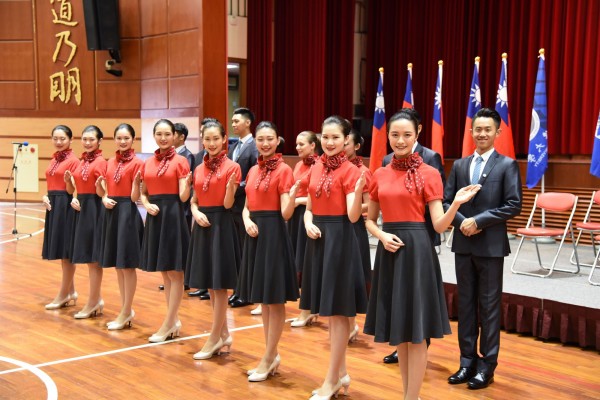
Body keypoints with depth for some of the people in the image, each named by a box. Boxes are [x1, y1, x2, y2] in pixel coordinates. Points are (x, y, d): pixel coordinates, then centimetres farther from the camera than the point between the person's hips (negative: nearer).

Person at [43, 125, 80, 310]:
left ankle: (63, 294, 9)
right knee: (61, 252, 13)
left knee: (66, 251, 0)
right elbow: (52, 184, 18)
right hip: (53, 206, 9)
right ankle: (70, 291, 23)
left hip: (66, 206, -9)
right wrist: (45, 197, 1)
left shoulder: (73, 160, -10)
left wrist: (69, 182, -28)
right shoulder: (54, 160, 14)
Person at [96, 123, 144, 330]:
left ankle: (126, 312, 8)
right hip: (111, 212, 7)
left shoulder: (137, 163, -8)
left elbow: (134, 197, -13)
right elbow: (105, 190, 15)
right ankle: (126, 310, 22)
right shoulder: (110, 163, 11)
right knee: (117, 265, 12)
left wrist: (137, 181, -30)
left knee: (127, 264, -2)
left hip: (128, 212, -7)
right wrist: (104, 198, -6)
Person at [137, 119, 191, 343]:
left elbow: (183, 197, -11)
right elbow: (143, 192, 16)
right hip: (155, 216, 6)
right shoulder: (148, 163, 9)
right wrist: (147, 205, -4)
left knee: (174, 272, -1)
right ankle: (174, 320, 22)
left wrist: (187, 183, -30)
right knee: (164, 272, 12)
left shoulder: (180, 161, -6)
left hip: (173, 215, -6)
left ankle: (168, 324, 5)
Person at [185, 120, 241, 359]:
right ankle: (224, 334, 24)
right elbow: (194, 200, 15)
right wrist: (196, 213, -6)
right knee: (210, 285, 12)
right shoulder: (199, 169, 10)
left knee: (219, 285, -1)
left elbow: (227, 204, -12)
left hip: (221, 225, -7)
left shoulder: (232, 167, -8)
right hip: (203, 226, 7)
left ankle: (214, 340, 8)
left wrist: (231, 185, -30)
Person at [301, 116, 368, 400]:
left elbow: (353, 216, -17)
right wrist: (309, 224, -5)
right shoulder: (316, 169, 10)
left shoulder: (350, 170, -10)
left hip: (339, 239, -7)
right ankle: (341, 373, 26)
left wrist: (359, 189, -33)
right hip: (318, 238, 7)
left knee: (338, 311, 0)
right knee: (328, 311, 14)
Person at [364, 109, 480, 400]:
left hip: (416, 250, -5)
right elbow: (369, 220, 15)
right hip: (389, 251, 5)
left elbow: (439, 225, -7)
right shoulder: (380, 175, 9)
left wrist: (456, 204, -25)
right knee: (398, 327, 12)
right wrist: (382, 235, -6)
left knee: (416, 329, -1)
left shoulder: (429, 173, -4)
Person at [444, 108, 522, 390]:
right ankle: (468, 360, 20)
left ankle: (487, 364, 13)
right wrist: (460, 221, -11)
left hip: (491, 245, -4)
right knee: (465, 303, 10)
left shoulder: (507, 165, -3)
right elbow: (445, 201, 7)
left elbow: (514, 206, -11)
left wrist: (479, 221, -15)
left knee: (489, 305, 3)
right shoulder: (459, 165, 10)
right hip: (463, 244, 4)